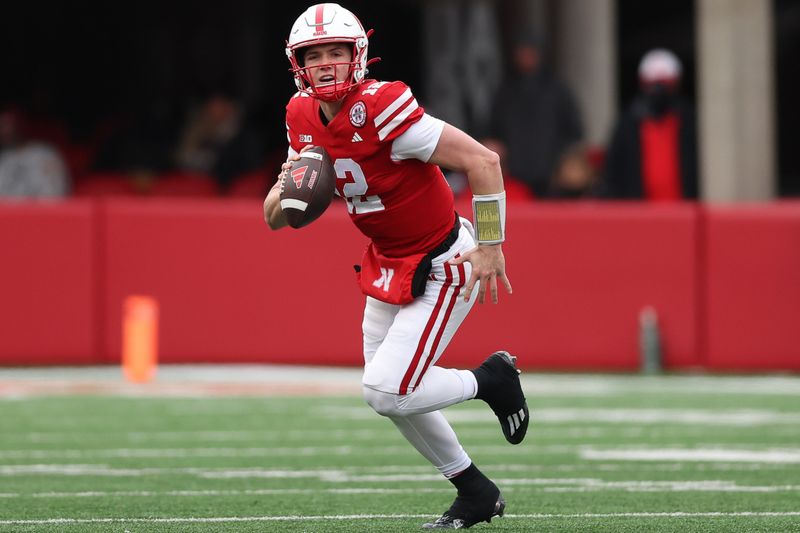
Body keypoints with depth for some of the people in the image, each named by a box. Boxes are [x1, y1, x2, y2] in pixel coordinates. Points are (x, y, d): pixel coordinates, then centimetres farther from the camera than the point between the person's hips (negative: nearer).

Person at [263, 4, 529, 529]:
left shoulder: (380, 107, -27)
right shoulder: (303, 118, -3)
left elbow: (483, 161, -26)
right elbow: (275, 217, 7)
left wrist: (491, 246, -18)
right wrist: (288, 188, -17)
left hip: (440, 266, -8)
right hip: (387, 264, 8)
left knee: (388, 392, -14)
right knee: (395, 396, 14)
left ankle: (491, 379, 12)